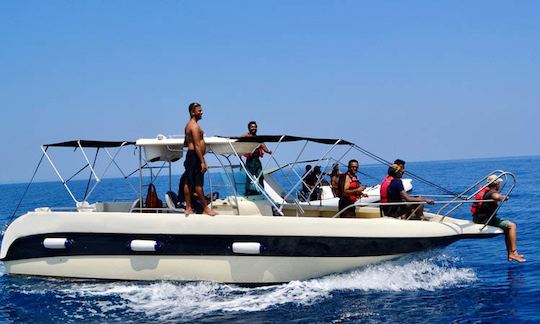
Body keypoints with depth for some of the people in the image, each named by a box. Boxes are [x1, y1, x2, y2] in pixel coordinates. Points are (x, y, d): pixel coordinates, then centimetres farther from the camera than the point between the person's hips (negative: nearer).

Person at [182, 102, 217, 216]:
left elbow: (186, 143, 27)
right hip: (195, 156, -11)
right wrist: (202, 162, -23)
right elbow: (197, 145, -21)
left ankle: (188, 208, 11)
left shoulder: (188, 125, 17)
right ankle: (206, 208, -6)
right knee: (198, 184, -8)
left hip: (190, 155, 11)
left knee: (189, 183, 9)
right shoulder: (194, 126, -14)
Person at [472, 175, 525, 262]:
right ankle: (513, 253, -15)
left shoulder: (485, 190, 13)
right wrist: (505, 197, -21)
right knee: (512, 226, -13)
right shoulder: (492, 192, -16)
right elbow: (497, 197, -41)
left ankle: (510, 253, 20)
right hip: (485, 220, -10)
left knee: (508, 227, 21)